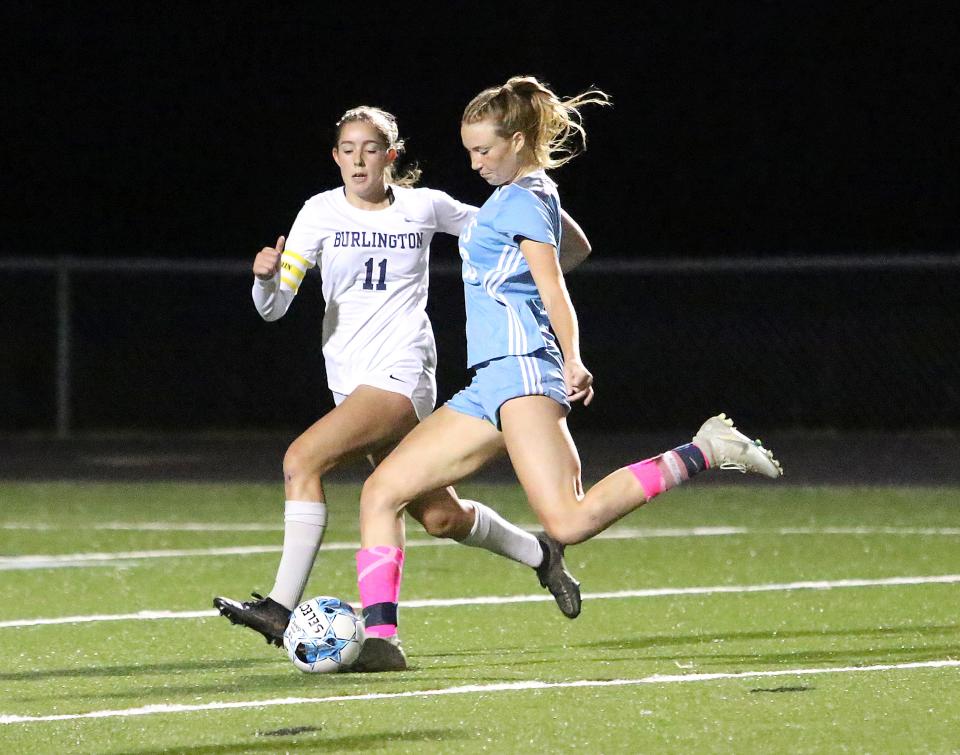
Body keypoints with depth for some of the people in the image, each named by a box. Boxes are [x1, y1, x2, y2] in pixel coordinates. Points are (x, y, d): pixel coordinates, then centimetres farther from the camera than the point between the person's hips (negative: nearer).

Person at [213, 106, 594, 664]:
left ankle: (283, 607, -25)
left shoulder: (424, 207, 0)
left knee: (302, 459, -25)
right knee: (439, 516, 12)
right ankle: (538, 553, 39)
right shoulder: (322, 212, 3)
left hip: (401, 374, -4)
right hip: (351, 381, 4)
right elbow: (274, 307, -4)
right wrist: (267, 277, -26)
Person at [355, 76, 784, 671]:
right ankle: (381, 636, -1)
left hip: (523, 370, -10)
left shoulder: (521, 199, -5)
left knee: (569, 522, -25)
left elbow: (552, 286, -17)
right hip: (490, 386, 10)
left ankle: (702, 453, -16)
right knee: (381, 492, 5)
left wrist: (571, 361, -28)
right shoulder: (531, 194, 23)